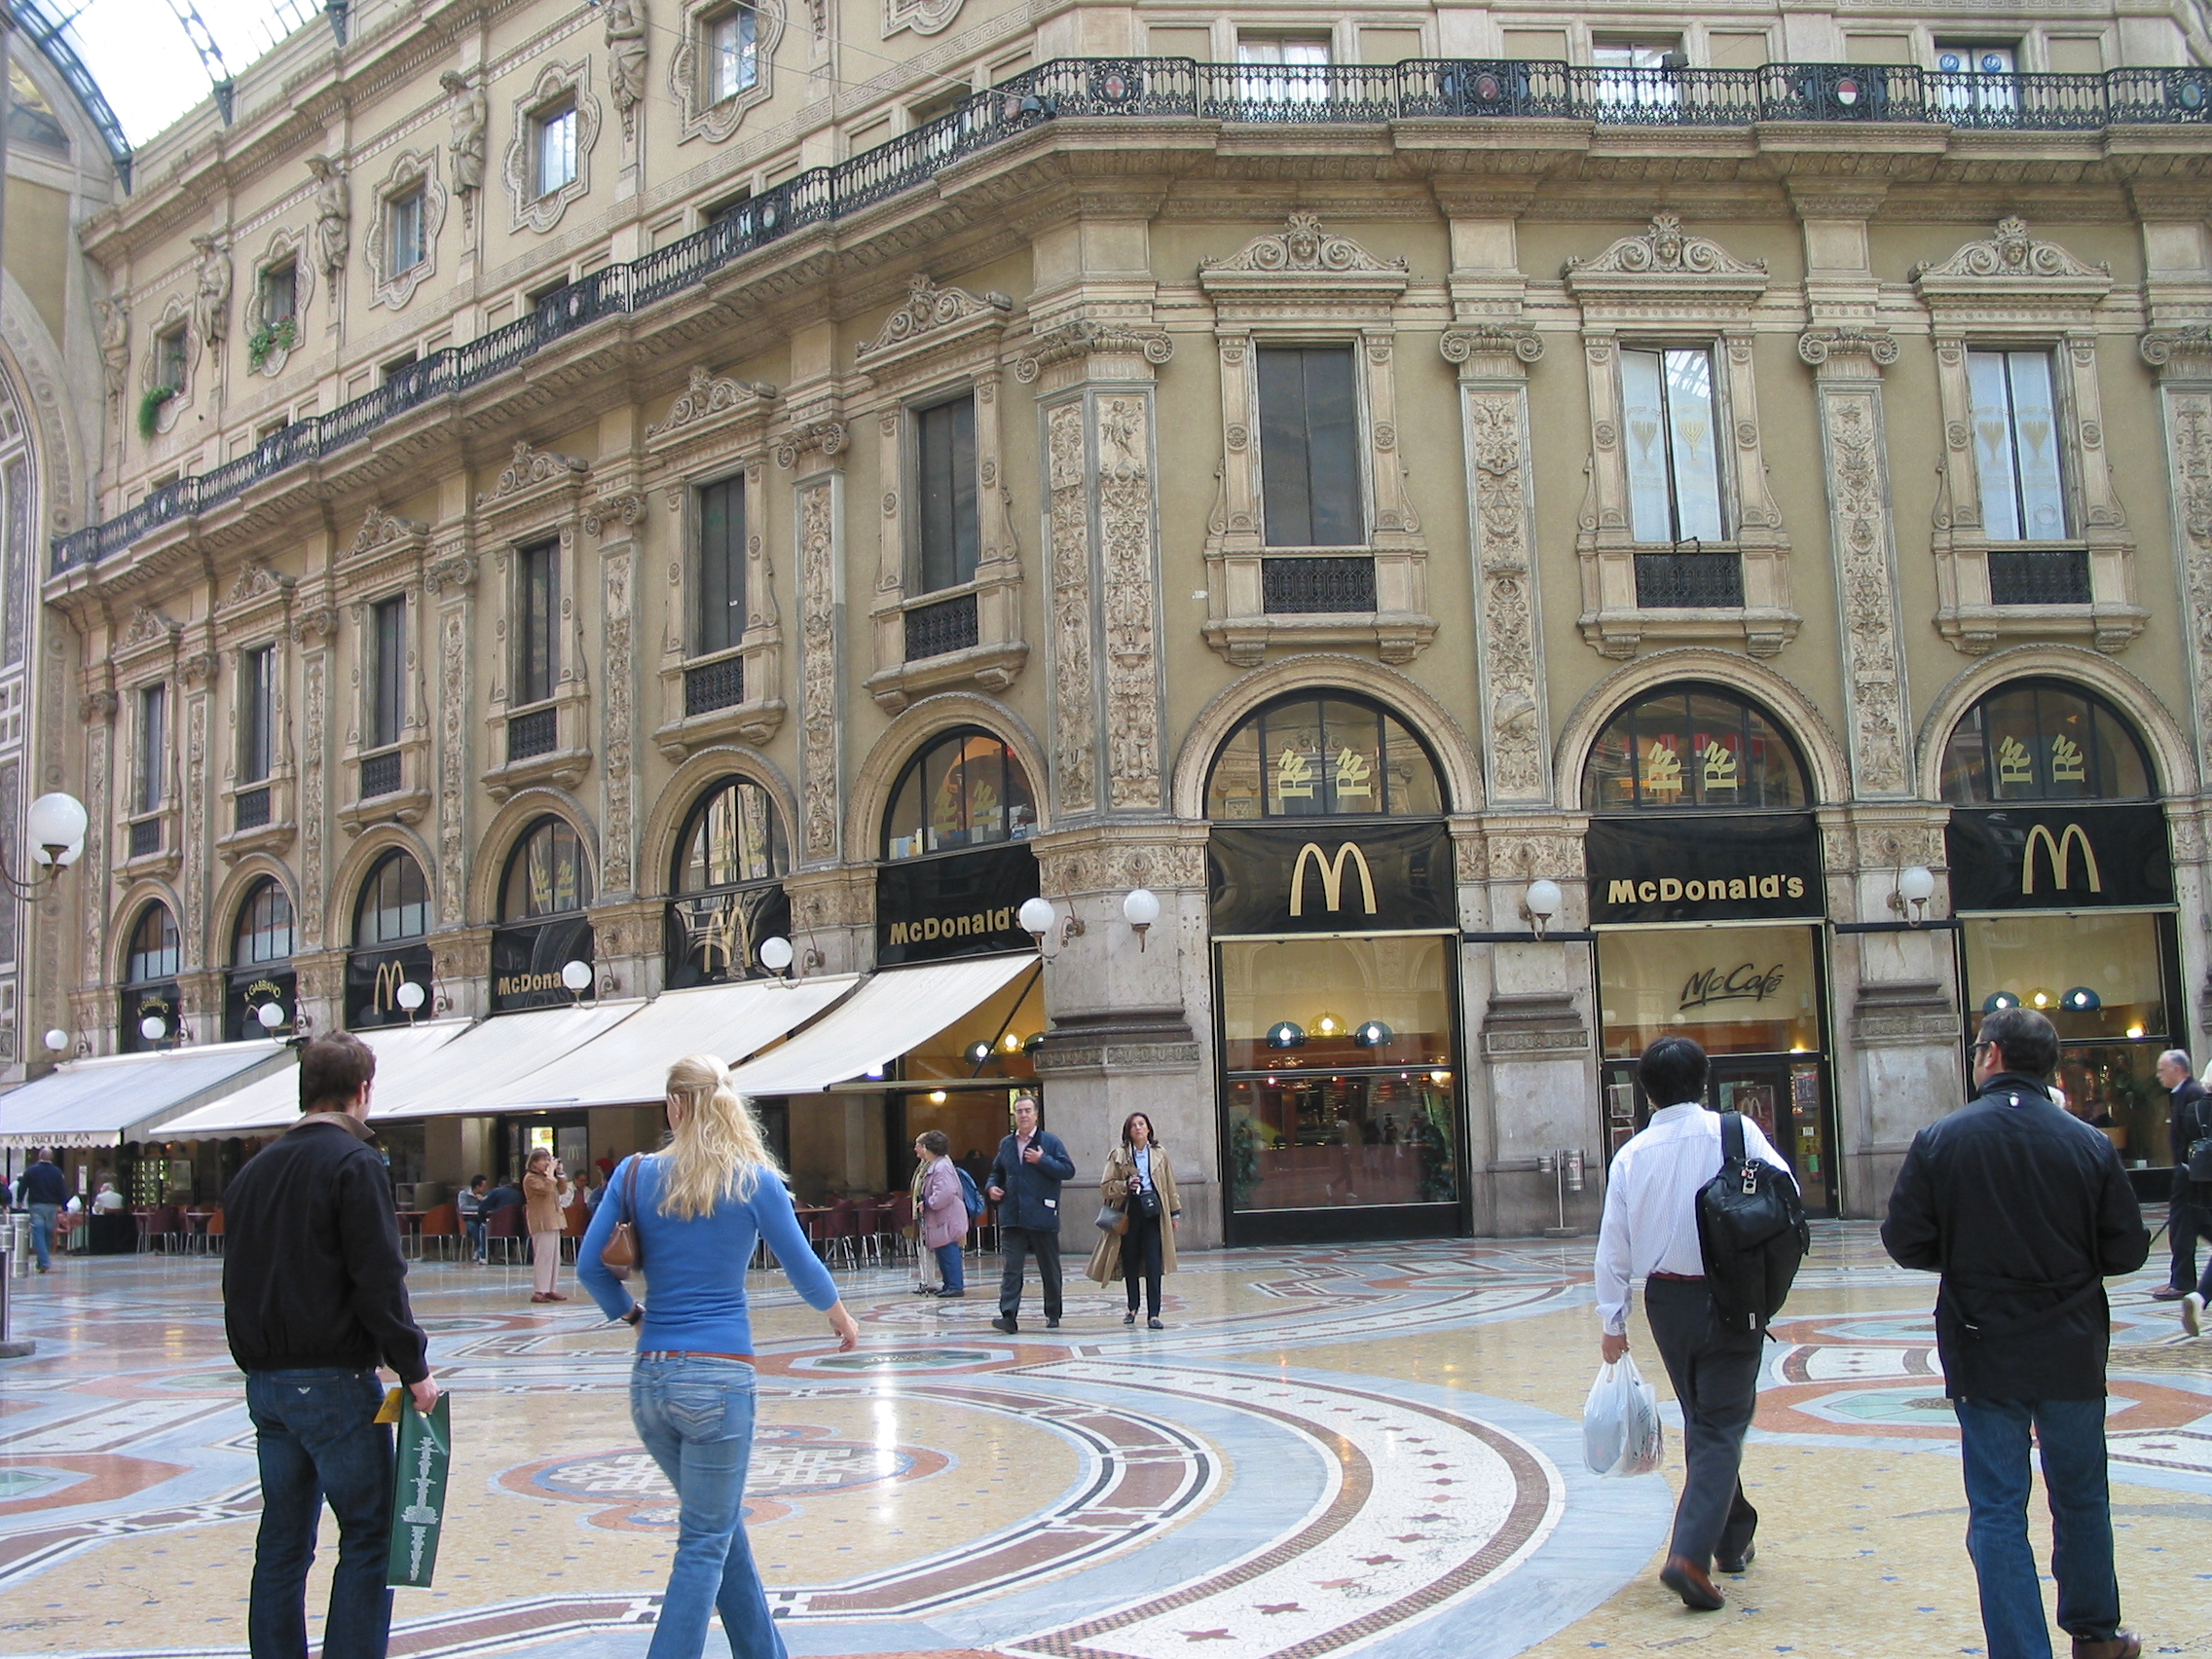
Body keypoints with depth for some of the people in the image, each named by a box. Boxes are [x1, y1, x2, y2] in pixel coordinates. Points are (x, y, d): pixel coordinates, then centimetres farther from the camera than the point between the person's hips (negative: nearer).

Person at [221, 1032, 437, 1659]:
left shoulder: (255, 1168, 13)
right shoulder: (353, 1163, -11)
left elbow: (239, 1277, 19)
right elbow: (379, 1282, -16)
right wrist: (414, 1368, -10)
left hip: (264, 1381, 8)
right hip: (333, 1382, -7)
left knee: (282, 1543, 13)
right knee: (368, 1537, -1)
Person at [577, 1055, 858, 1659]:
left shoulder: (637, 1174, 2)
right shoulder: (754, 1180, -5)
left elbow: (590, 1266, 3)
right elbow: (803, 1266, 2)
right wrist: (840, 1316, 21)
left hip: (650, 1379, 4)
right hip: (718, 1378, -4)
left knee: (721, 1525, 20)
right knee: (704, 1545, 4)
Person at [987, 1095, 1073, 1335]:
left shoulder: (1050, 1142, 0)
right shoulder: (1006, 1144, 11)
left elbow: (1068, 1170, -7)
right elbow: (997, 1171, 25)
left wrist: (1042, 1161, -15)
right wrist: (991, 1187, 6)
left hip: (1042, 1216, -2)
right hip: (1012, 1218, 2)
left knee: (1050, 1269, 9)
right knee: (1011, 1268, -8)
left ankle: (1053, 1315, 21)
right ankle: (1008, 1315, -12)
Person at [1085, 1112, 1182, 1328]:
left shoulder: (1159, 1154, 9)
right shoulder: (1119, 1155, 5)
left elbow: (1170, 1186, 13)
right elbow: (1105, 1186, 3)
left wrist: (1174, 1213, 12)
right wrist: (1126, 1185, -13)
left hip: (1153, 1211, 0)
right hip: (1129, 1211, 0)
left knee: (1153, 1264, -6)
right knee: (1130, 1262, 7)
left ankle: (1153, 1314, -5)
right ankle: (1132, 1308, 24)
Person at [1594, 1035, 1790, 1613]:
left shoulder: (1631, 1154, -1)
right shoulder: (1734, 1132, -8)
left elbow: (1613, 1244, 0)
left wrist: (1612, 1320, 8)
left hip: (1666, 1301, 4)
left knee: (1701, 1421, 21)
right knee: (1721, 1427, 0)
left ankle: (1733, 1537, 34)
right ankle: (1691, 1554, -14)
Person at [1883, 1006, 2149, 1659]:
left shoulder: (1940, 1141, -10)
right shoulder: (2090, 1144, -6)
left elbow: (1904, 1242, -8)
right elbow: (2127, 1250, -2)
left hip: (1983, 1353, -2)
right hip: (2072, 1353, 2)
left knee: (1997, 1512, 4)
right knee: (2081, 1500, 19)